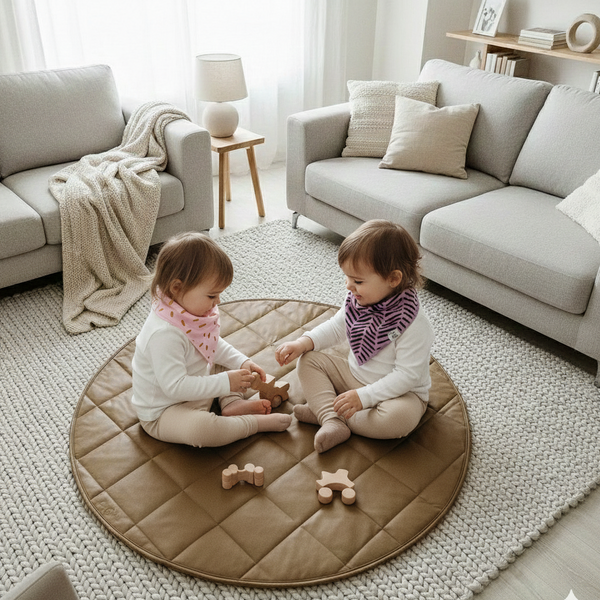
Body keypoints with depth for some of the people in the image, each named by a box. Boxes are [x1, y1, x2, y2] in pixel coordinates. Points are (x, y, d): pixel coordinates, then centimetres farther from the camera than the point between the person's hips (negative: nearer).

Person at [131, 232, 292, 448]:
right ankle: (257, 422, -18)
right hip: (162, 414, -9)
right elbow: (175, 386, -36)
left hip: (196, 389, 10)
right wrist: (225, 383, -34)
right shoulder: (164, 333, -36)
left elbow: (215, 345, 11)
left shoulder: (191, 310, -6)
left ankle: (233, 404, -4)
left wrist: (242, 362, -4)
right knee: (198, 428, -38)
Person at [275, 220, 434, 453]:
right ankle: (332, 423, -23)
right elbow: (336, 327, 8)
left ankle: (325, 412, -19)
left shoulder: (414, 324, -28)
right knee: (309, 360, -3)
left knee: (401, 418, -37)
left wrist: (363, 397, -32)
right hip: (354, 375, 7)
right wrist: (303, 343, -8)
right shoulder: (358, 300, -8)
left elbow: (407, 375, -28)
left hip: (400, 392, -6)